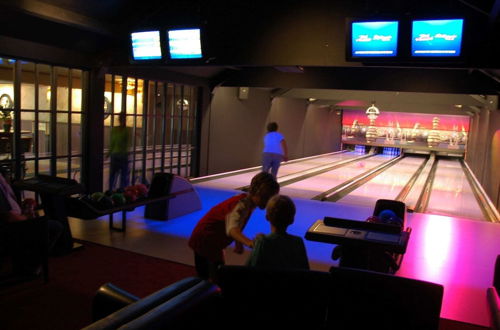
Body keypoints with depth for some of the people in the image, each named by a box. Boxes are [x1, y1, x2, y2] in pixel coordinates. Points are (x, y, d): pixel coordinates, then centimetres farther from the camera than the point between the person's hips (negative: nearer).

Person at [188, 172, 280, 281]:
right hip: (206, 240, -9)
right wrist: (249, 242, -66)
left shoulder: (247, 202, -5)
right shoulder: (242, 204, -32)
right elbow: (232, 229, -50)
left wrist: (238, 243, 1)